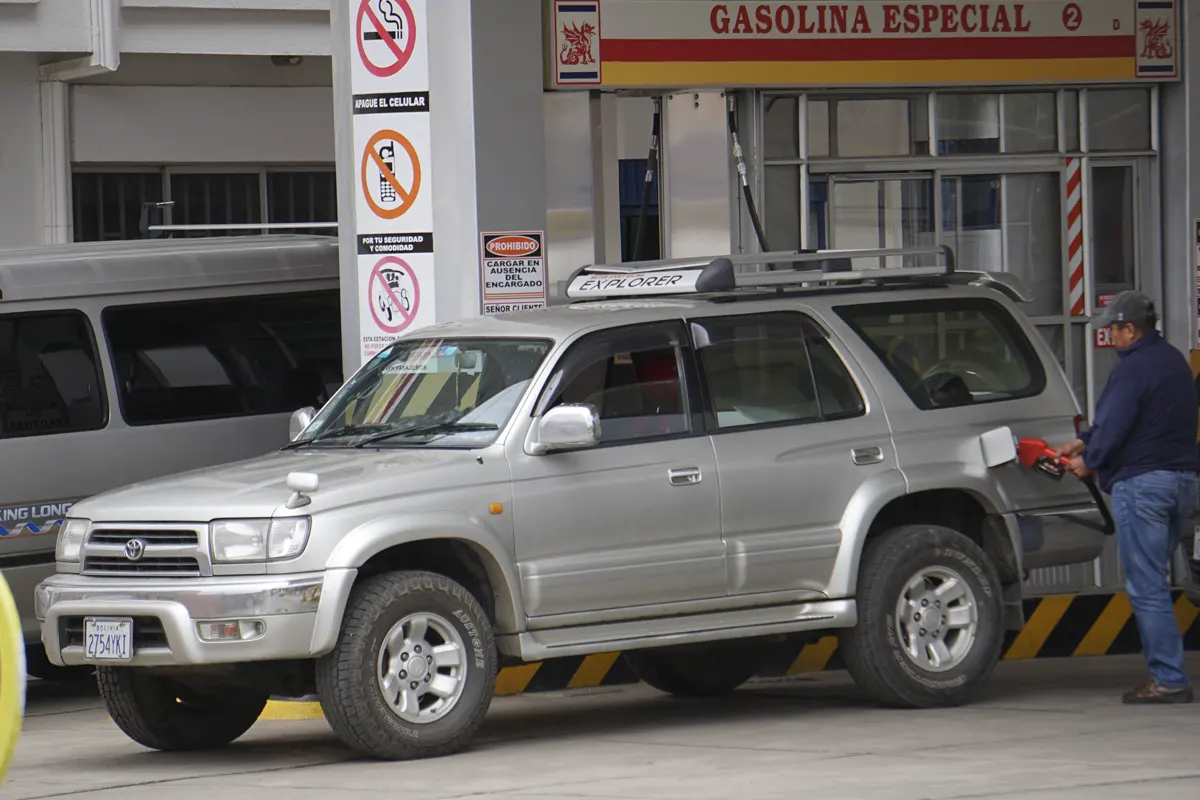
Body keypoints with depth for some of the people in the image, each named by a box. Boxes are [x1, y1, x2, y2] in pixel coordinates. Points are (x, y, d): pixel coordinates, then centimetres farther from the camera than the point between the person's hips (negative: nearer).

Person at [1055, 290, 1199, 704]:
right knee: (1155, 582, 15)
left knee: (1146, 588, -6)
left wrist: (1088, 461, 3)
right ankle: (1167, 673, 13)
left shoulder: (1132, 369, -14)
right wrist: (1083, 443, 24)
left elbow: (1113, 429, -16)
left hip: (1141, 484, -9)